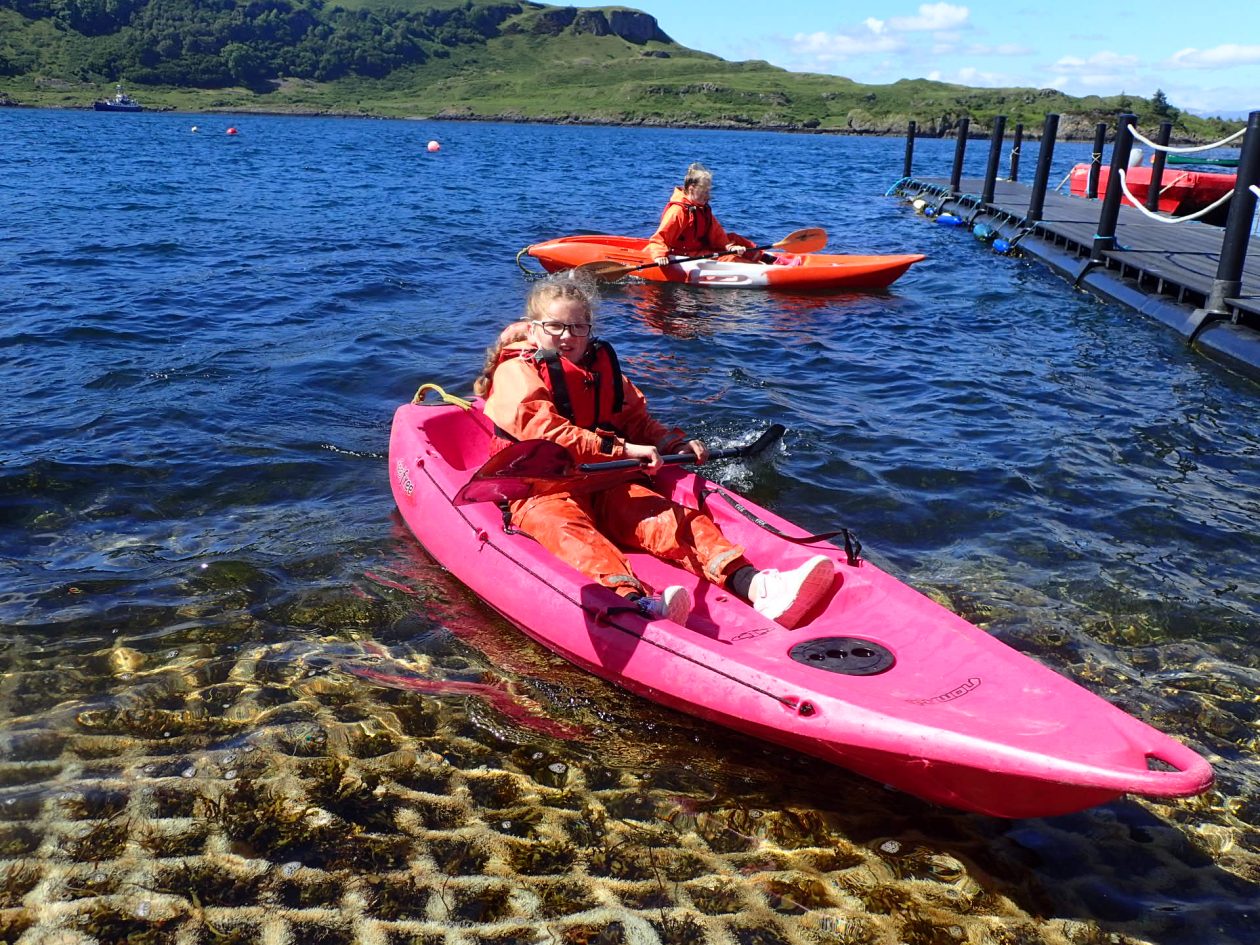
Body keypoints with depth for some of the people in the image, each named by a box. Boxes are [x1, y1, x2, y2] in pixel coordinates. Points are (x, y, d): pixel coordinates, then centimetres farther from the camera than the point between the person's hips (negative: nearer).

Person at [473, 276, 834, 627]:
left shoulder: (603, 367, 20)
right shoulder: (516, 373, -2)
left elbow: (638, 422, 24)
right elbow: (547, 433, -19)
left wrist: (675, 444, 3)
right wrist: (623, 449, -26)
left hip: (604, 485, 6)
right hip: (540, 491, -5)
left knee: (670, 517, -20)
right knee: (568, 528, -38)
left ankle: (754, 586, -43)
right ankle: (634, 602, -68)